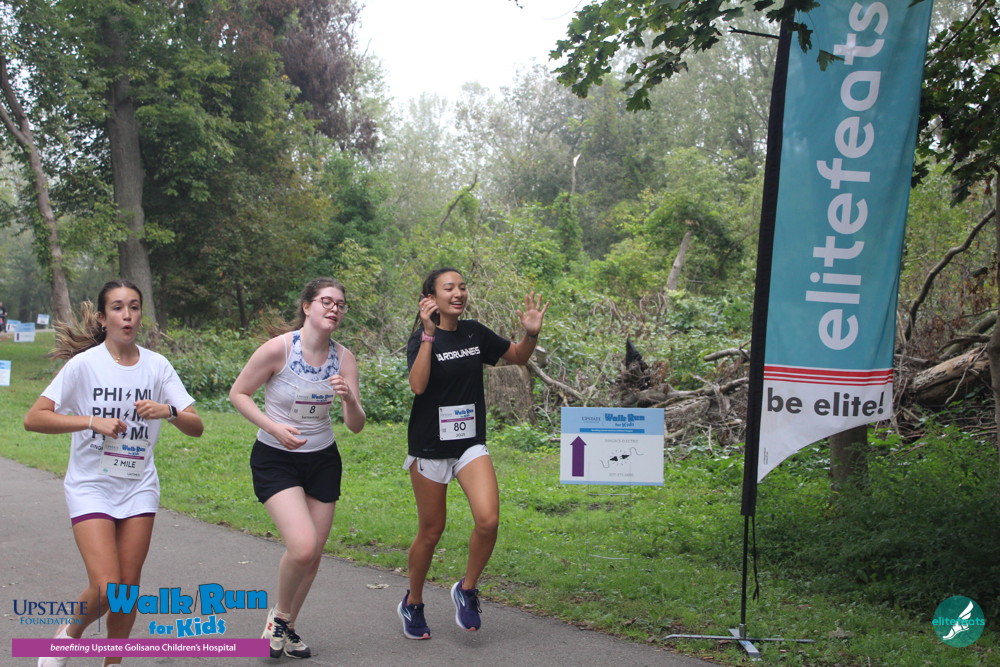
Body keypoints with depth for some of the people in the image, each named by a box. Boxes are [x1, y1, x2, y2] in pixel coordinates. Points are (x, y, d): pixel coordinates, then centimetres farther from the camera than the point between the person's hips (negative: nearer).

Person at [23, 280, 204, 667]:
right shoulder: (84, 363, -10)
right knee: (106, 587, -12)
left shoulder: (157, 365, -1)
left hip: (139, 487, 3)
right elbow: (33, 419, -13)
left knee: (129, 587, 5)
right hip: (90, 486, -3)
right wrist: (93, 421, -22)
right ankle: (70, 634, 19)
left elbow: (196, 427, -3)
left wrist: (169, 411, -23)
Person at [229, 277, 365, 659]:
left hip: (323, 460, 5)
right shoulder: (279, 347, -17)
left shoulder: (343, 357, -5)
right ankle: (279, 614, 8)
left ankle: (287, 628, 31)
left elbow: (356, 426, -4)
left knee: (313, 556, 7)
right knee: (302, 547, -21)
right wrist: (274, 427, -21)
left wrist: (350, 399, -26)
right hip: (275, 460, -5)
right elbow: (238, 393, -8)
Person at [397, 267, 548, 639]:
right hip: (429, 445, -3)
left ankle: (467, 591, 8)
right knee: (431, 531, 7)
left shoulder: (475, 333, 4)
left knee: (488, 520, -16)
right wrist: (429, 334, -32)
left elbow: (518, 357, 17)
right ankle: (412, 604, 30)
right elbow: (417, 385, -27)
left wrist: (531, 333, -3)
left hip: (470, 443, 3)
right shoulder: (422, 339, -9)